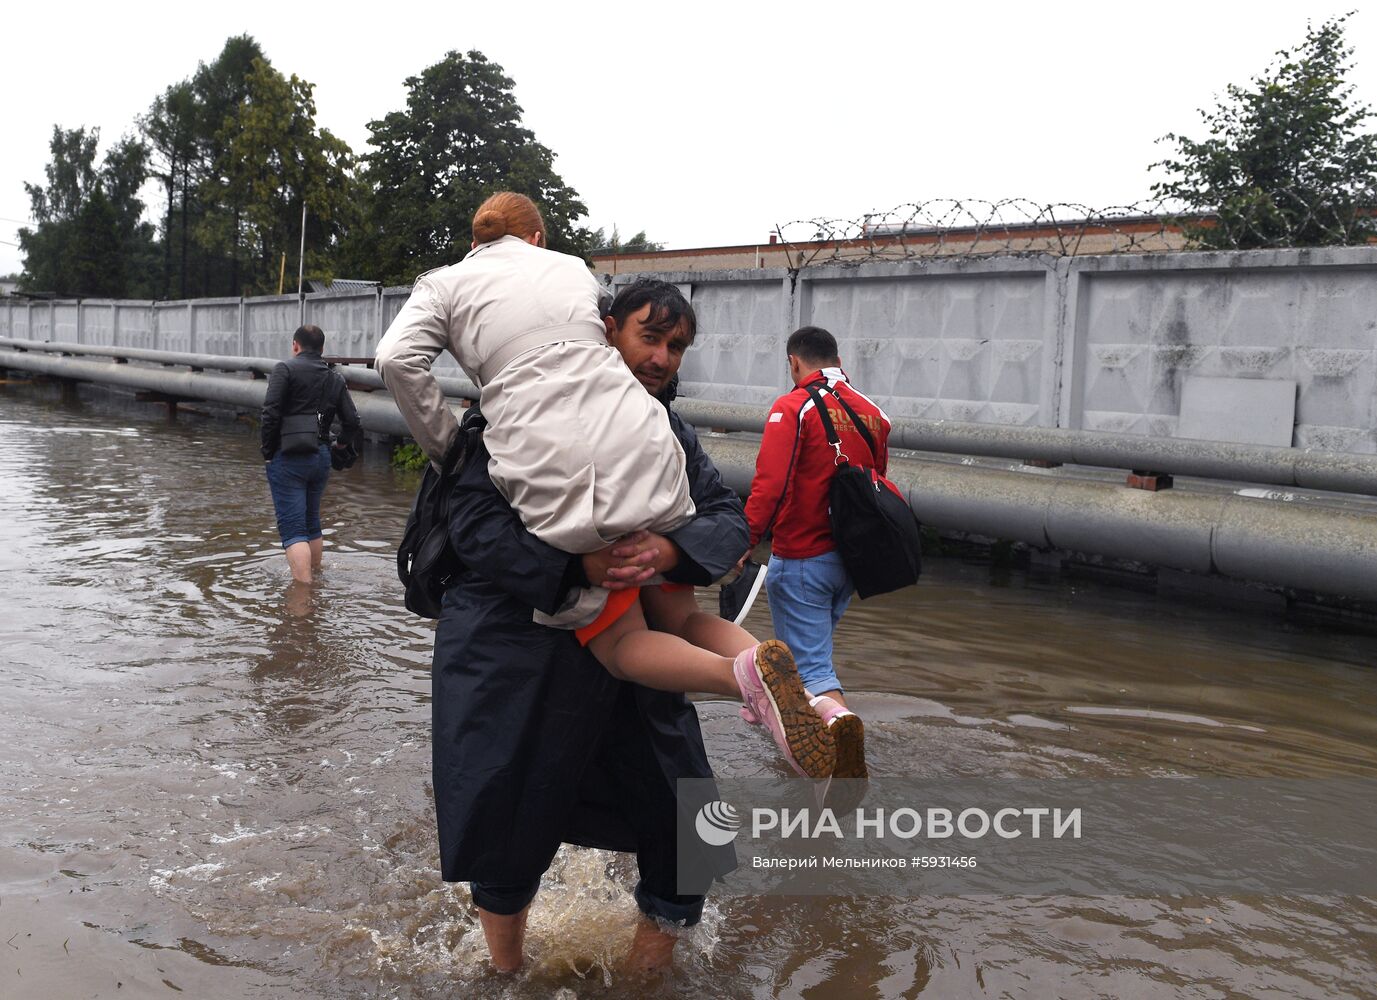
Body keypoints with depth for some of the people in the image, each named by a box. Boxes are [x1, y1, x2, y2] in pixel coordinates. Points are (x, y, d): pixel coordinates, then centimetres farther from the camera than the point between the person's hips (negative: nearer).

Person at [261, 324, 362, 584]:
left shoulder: (286, 369, -4)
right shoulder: (336, 379, 12)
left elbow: (271, 413, -14)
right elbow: (352, 422, 5)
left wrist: (268, 451, -5)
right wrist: (344, 449, 21)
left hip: (288, 458, -6)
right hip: (321, 458, 6)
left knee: (293, 528, -8)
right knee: (312, 522, 21)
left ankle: (303, 586, -17)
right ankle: (316, 578, 32)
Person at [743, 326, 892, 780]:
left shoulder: (793, 408, -12)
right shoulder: (871, 411, 8)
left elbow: (770, 486, -21)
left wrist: (744, 543, -17)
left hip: (802, 559, -7)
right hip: (851, 560, 7)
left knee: (809, 663, -5)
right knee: (815, 644, 26)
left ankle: (835, 715, -33)